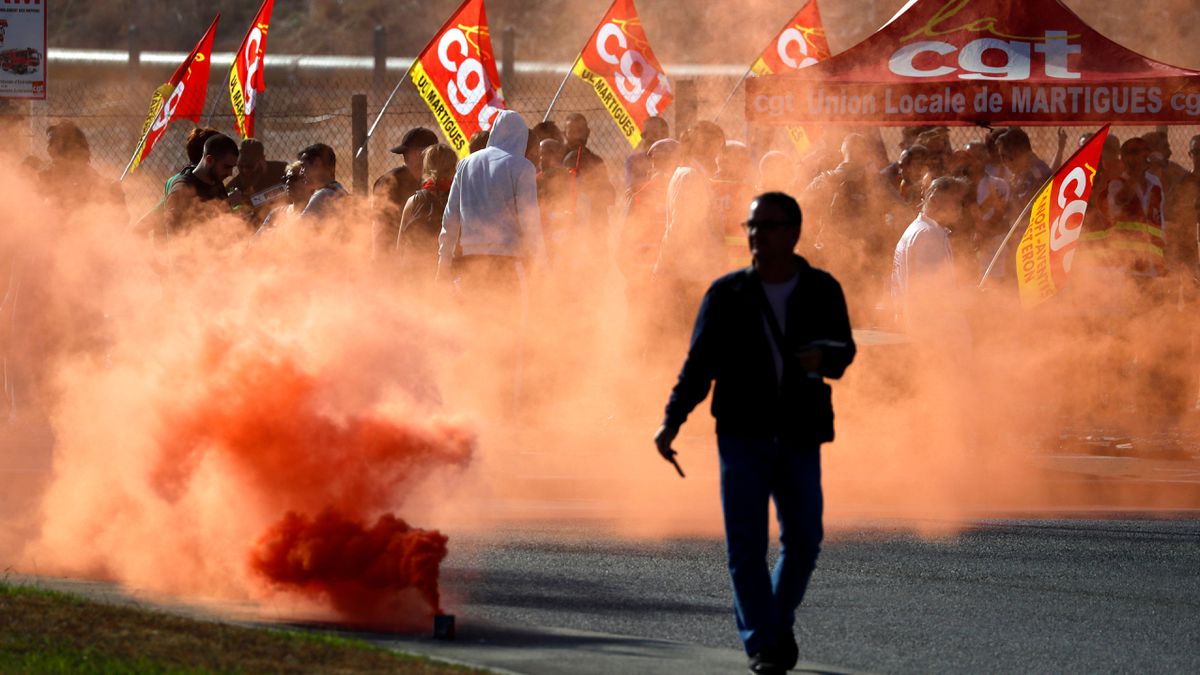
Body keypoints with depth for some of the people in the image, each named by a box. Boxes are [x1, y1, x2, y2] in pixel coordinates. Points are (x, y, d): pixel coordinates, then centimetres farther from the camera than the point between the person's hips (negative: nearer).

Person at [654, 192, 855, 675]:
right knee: (746, 541, -6)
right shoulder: (727, 294, 2)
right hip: (742, 434, -1)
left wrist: (823, 359, -17)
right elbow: (700, 362, 2)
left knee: (803, 539, 2)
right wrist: (673, 420, -8)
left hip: (799, 435, 1)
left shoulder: (822, 291, 4)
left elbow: (843, 349, 7)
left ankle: (781, 621, 28)